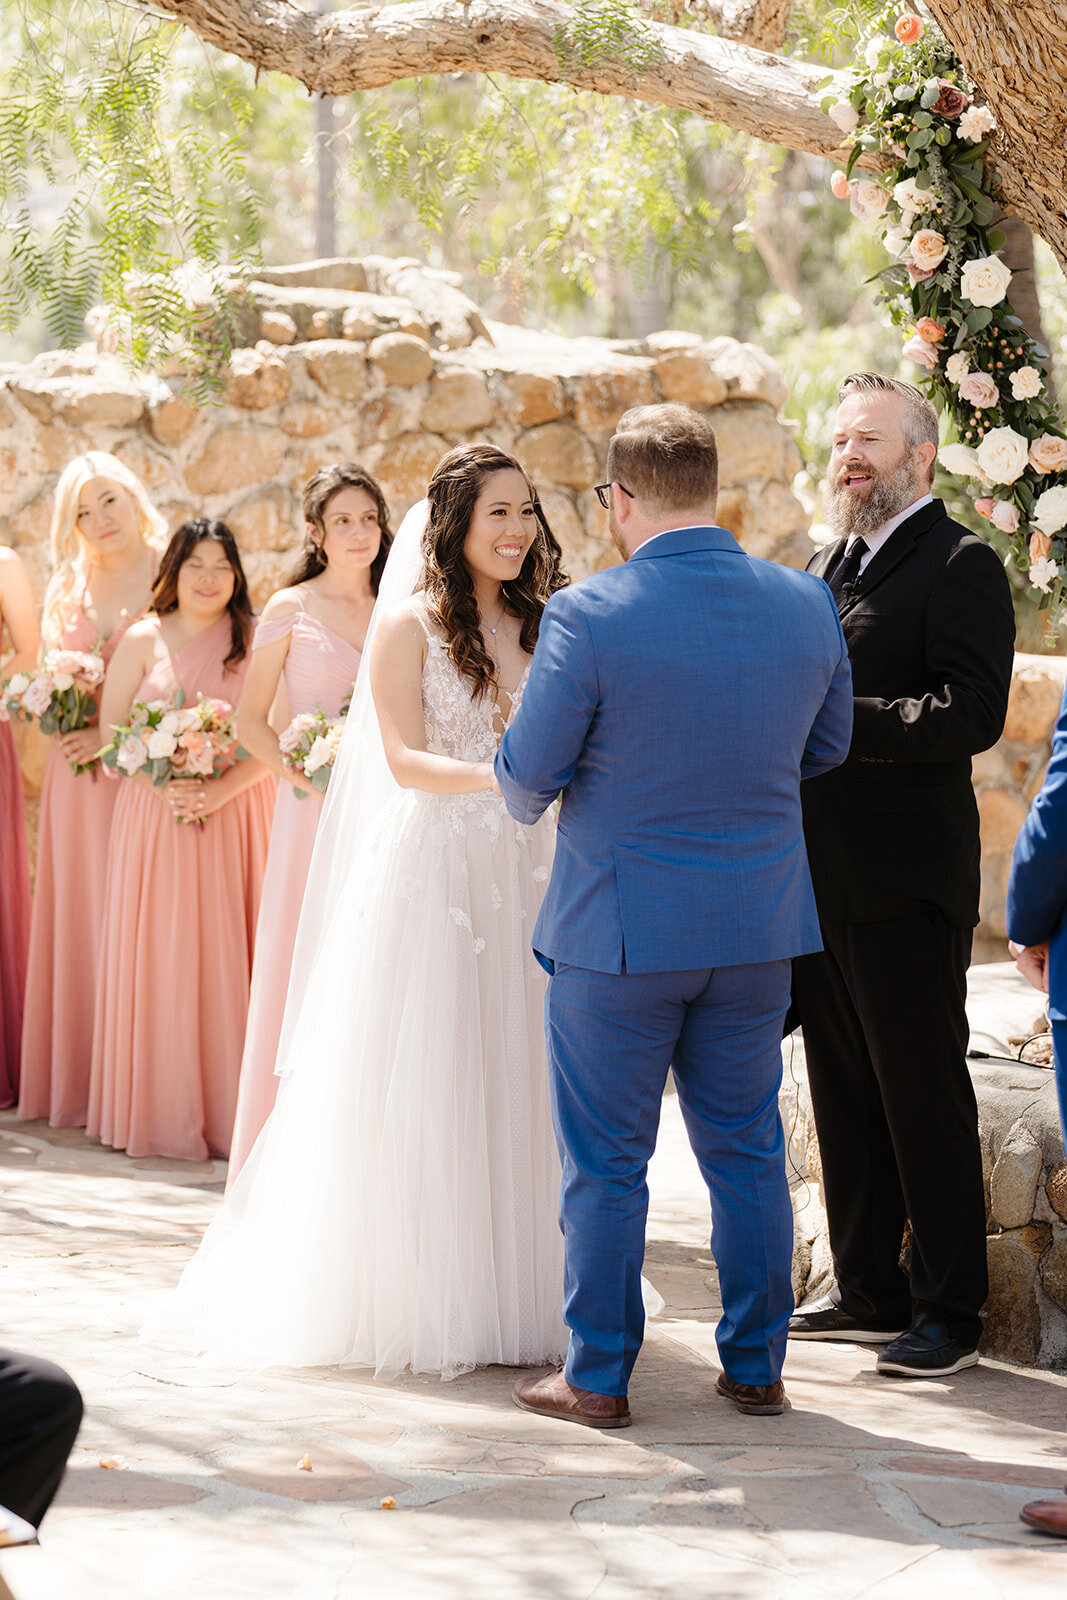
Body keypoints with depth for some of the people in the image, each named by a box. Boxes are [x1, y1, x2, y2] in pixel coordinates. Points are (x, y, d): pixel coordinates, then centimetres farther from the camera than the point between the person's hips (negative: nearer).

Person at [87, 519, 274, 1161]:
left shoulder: (255, 642, 3)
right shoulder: (144, 640, 6)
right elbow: (111, 730, 4)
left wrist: (221, 791, -15)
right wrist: (163, 786, -11)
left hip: (235, 813, -1)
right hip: (155, 812, 1)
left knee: (227, 957, -2)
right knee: (159, 959, 0)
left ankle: (229, 1113, 4)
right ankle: (163, 1112, 8)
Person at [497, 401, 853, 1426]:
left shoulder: (591, 616, -17)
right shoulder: (806, 605, -2)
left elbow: (527, 773, -10)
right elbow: (826, 746, 12)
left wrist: (529, 802, 13)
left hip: (618, 930, -4)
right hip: (760, 928, 4)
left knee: (605, 1162, 7)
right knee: (747, 1151, 15)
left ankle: (597, 1378, 14)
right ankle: (757, 1368, 22)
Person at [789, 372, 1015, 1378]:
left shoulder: (960, 567, -8)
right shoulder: (824, 570, 17)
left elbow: (971, 716, -20)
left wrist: (836, 716, -23)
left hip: (906, 882, -8)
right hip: (818, 878, 8)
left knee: (924, 1096, -1)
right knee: (844, 1096, 13)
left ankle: (950, 1311, 7)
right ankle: (868, 1291, 23)